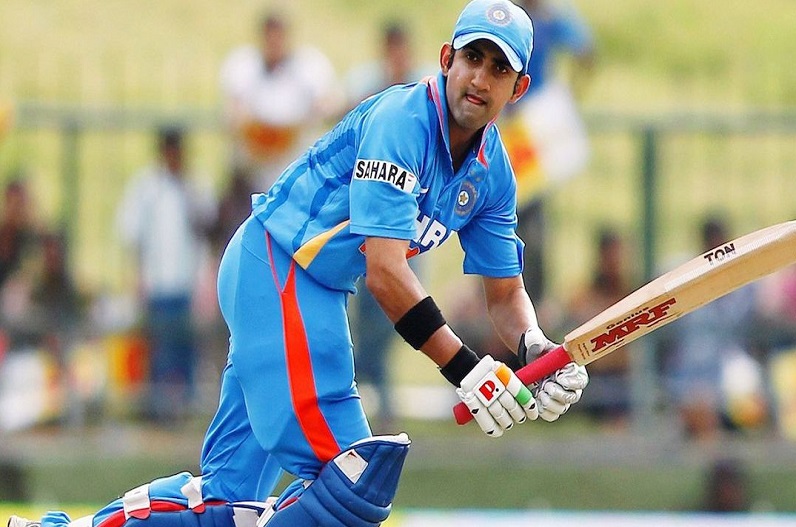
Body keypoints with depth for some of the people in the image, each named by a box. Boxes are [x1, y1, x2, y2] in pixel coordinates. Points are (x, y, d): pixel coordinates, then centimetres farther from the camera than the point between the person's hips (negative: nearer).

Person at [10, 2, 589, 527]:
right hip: (274, 270, -9)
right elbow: (384, 272, -26)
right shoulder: (400, 120, -19)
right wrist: (466, 370, -29)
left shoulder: (492, 173, 8)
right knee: (354, 476, -20)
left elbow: (505, 292, 15)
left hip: (316, 291, 9)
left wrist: (535, 348, -9)